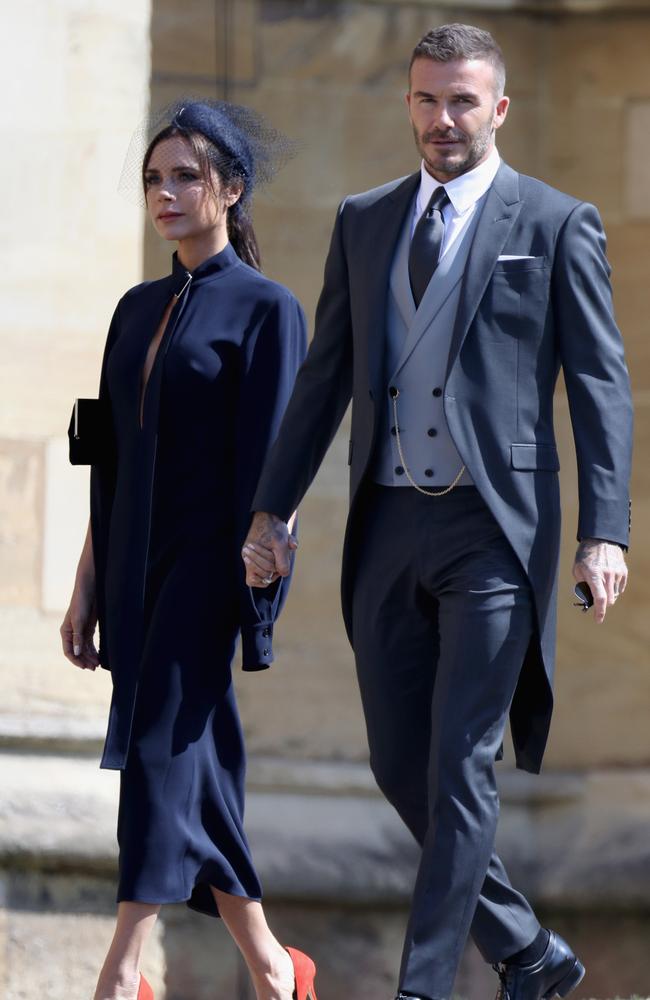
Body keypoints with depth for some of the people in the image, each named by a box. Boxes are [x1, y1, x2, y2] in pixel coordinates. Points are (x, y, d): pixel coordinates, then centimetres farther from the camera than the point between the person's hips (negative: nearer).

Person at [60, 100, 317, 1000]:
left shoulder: (264, 310, -5)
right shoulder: (139, 309, 15)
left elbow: (269, 462, -10)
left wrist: (253, 585, -15)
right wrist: (88, 585, 13)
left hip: (206, 558, -7)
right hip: (138, 565, 7)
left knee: (161, 748, -14)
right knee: (193, 769, 7)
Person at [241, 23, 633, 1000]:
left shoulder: (558, 224, -1)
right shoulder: (364, 222, 13)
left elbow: (601, 386, -3)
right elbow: (326, 374, 16)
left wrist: (606, 532, -12)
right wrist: (271, 507, 9)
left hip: (494, 528, -5)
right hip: (388, 526, 5)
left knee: (460, 771, -8)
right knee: (402, 769, 7)